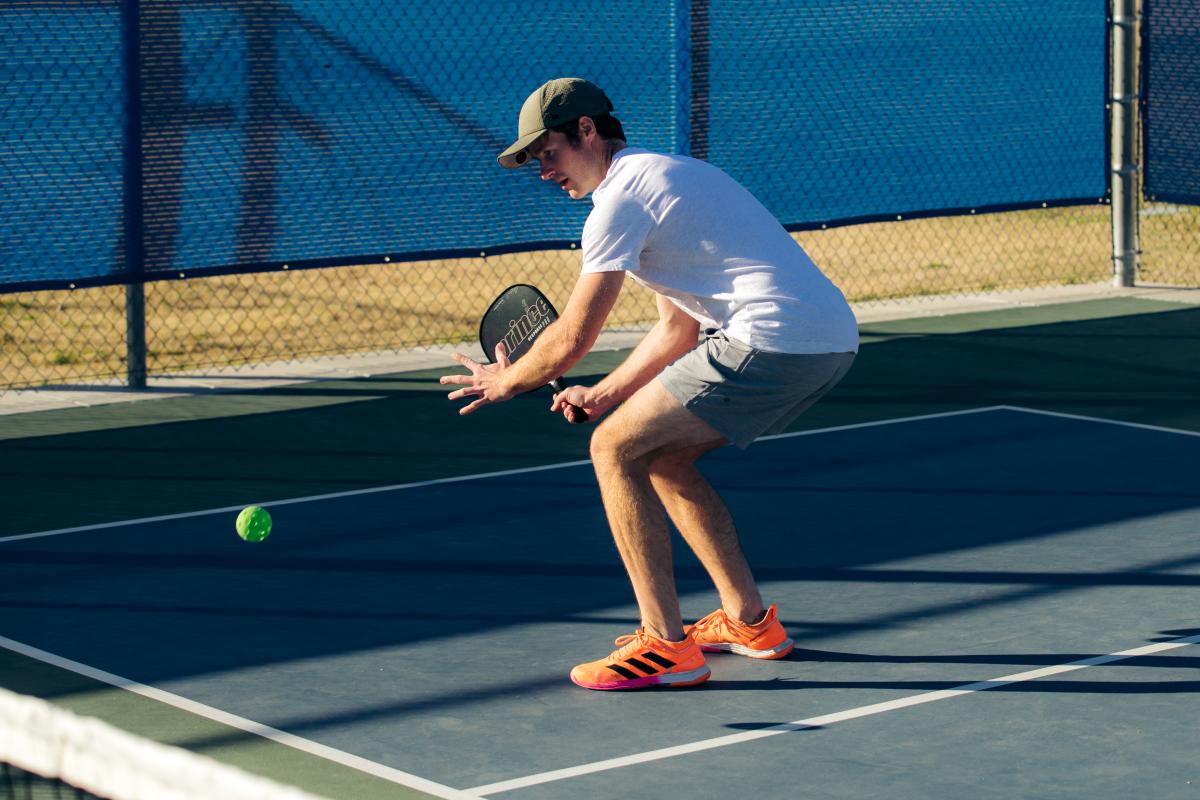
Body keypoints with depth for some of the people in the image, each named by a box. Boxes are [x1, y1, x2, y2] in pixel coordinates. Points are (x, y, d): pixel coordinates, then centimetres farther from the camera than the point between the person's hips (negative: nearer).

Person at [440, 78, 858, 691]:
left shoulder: (620, 198, -5)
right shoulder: (664, 175, 26)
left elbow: (572, 340, -4)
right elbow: (680, 328, 29)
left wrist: (508, 380, 14)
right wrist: (607, 393, 21)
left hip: (774, 341, -10)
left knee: (616, 449, -4)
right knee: (663, 458, 20)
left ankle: (666, 647, -7)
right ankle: (748, 620, 23)